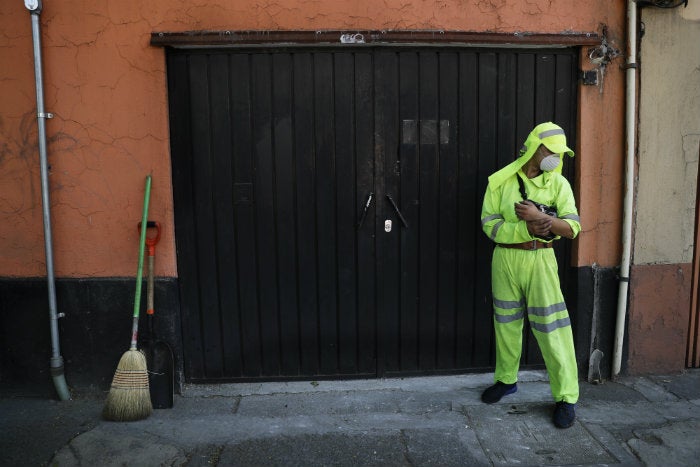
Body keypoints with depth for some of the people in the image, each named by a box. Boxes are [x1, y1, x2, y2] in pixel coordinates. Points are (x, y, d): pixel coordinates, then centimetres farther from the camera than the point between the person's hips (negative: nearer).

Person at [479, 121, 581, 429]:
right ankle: (506, 380, 34)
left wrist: (539, 216, -24)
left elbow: (572, 228, -8)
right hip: (505, 258, 1)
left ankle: (566, 397, 12)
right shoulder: (500, 181, -1)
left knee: (551, 328, -1)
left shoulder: (558, 183, -1)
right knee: (507, 323, 14)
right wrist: (527, 229, -20)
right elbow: (489, 223, -7)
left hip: (540, 259, -1)